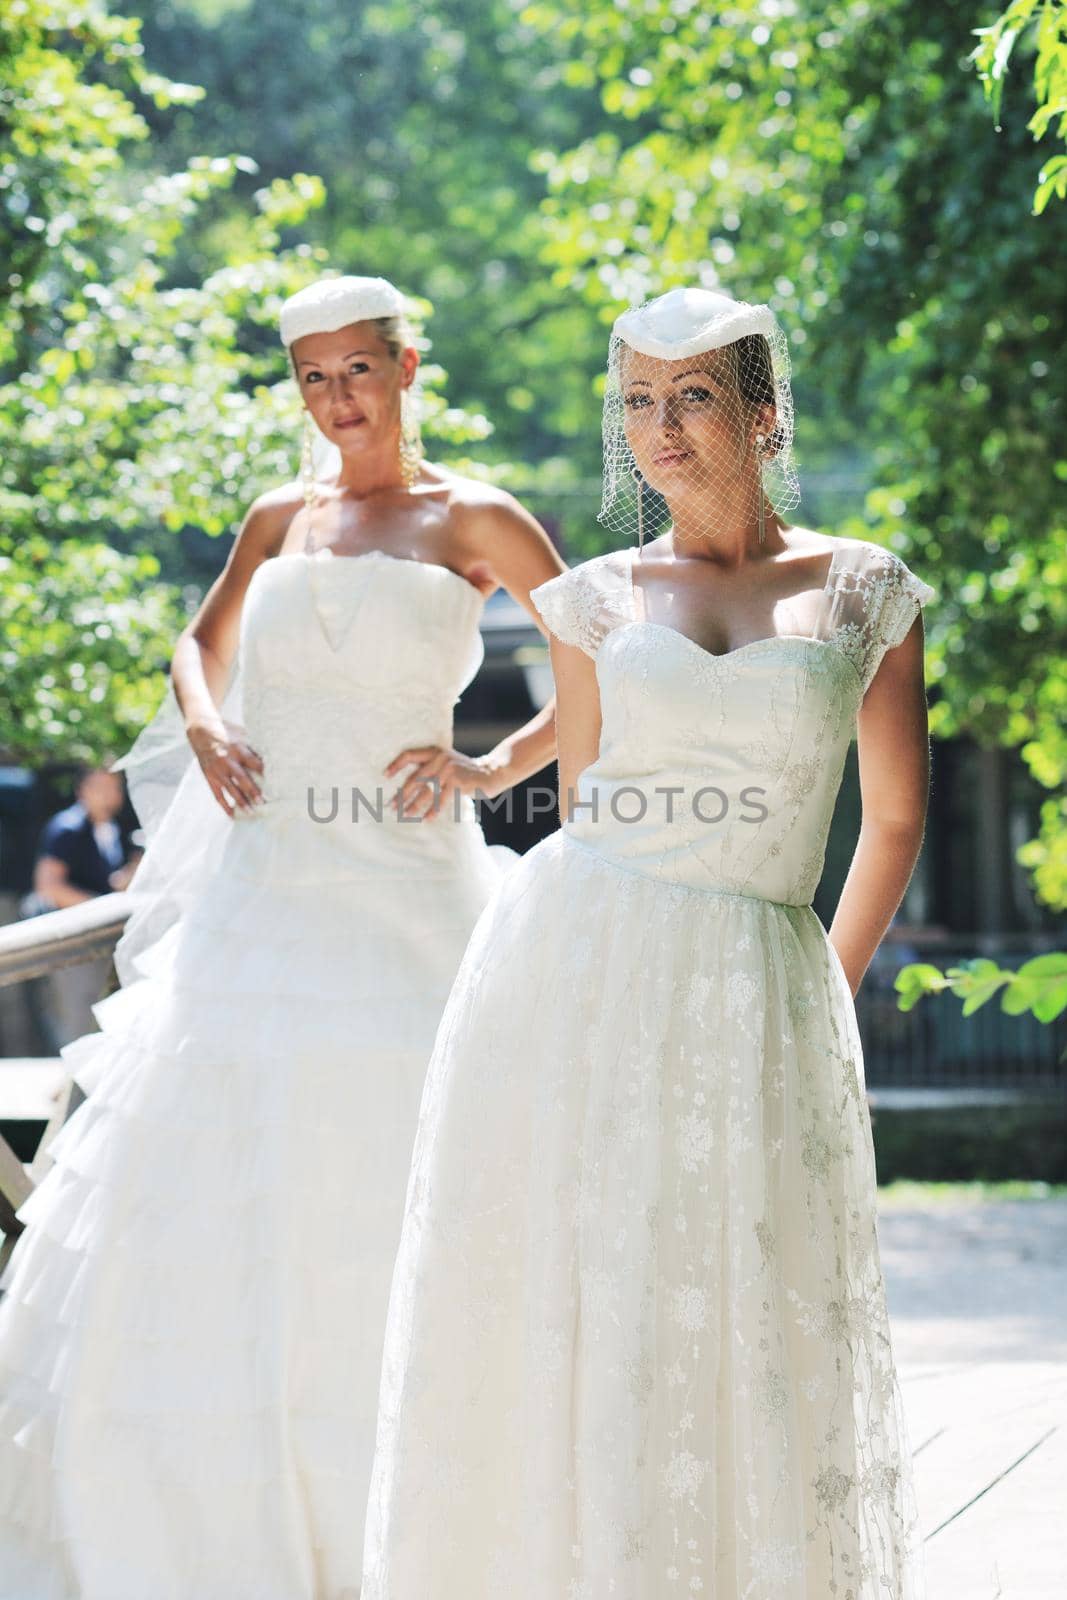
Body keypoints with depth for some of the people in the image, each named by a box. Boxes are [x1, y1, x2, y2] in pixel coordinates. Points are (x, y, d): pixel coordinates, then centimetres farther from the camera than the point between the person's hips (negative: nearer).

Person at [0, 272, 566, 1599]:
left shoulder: (472, 522, 1)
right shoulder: (279, 518, 12)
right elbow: (201, 643, 28)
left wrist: (496, 769, -5)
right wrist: (204, 724, 7)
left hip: (394, 893, -4)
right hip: (254, 891, 4)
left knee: (373, 1211, -2)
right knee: (193, 1202, 2)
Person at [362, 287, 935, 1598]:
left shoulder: (866, 591, 6)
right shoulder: (599, 598, 8)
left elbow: (896, 814, 15)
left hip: (756, 1002, -1)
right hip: (576, 982, 1)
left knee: (749, 1341, -1)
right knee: (554, 1320, 0)